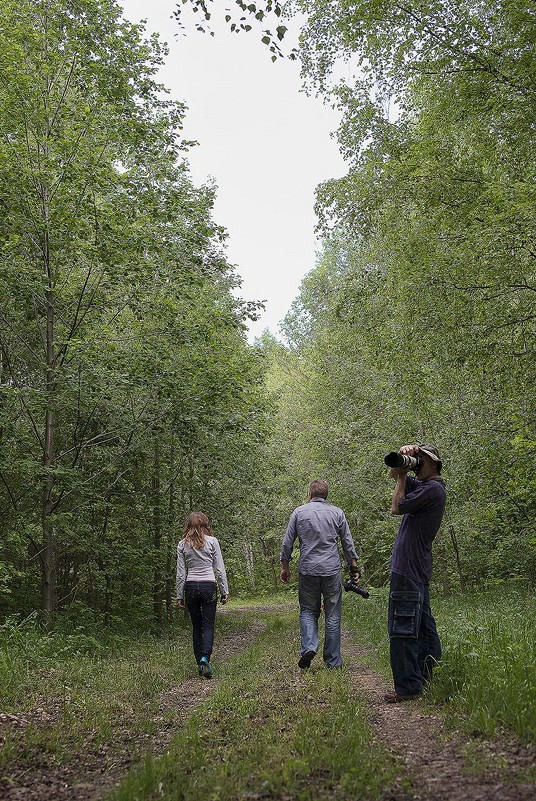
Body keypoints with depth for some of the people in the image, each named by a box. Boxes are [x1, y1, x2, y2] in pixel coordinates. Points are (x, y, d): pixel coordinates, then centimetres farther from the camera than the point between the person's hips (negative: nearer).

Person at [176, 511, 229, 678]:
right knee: (208, 625, 2)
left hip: (190, 587, 2)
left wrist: (180, 596, 10)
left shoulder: (182, 545, 4)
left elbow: (180, 573, 4)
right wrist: (225, 591, 5)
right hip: (209, 586, -2)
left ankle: (200, 663, 12)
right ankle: (205, 657, -20)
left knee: (196, 626, 12)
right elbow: (219, 569, 0)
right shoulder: (212, 541, -1)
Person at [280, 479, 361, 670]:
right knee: (333, 615, 7)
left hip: (307, 570, 0)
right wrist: (354, 568, 15)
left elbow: (287, 543, 5)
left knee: (308, 611, 13)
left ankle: (309, 646, -9)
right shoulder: (337, 513, 5)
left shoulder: (299, 512, 4)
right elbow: (348, 544, 7)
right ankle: (333, 660, 10)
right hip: (332, 570, 0)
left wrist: (285, 567, 15)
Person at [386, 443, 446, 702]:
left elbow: (397, 507, -13)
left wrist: (402, 477, -2)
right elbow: (395, 473, 25)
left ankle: (407, 687, -5)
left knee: (403, 629, -8)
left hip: (408, 569, -11)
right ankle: (428, 676, 24)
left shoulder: (432, 488, -13)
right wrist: (403, 456, 5)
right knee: (423, 626, 15)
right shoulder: (423, 486, 17)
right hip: (417, 569, 11)